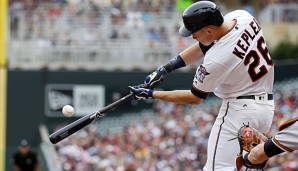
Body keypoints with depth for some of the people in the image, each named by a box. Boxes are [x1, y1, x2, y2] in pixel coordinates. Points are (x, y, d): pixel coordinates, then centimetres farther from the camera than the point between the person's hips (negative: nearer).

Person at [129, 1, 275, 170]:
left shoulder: (217, 59, -24)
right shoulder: (242, 16, -5)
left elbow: (195, 98, -8)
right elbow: (203, 47, 10)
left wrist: (150, 94, -2)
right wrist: (165, 69, 6)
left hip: (239, 109, -9)